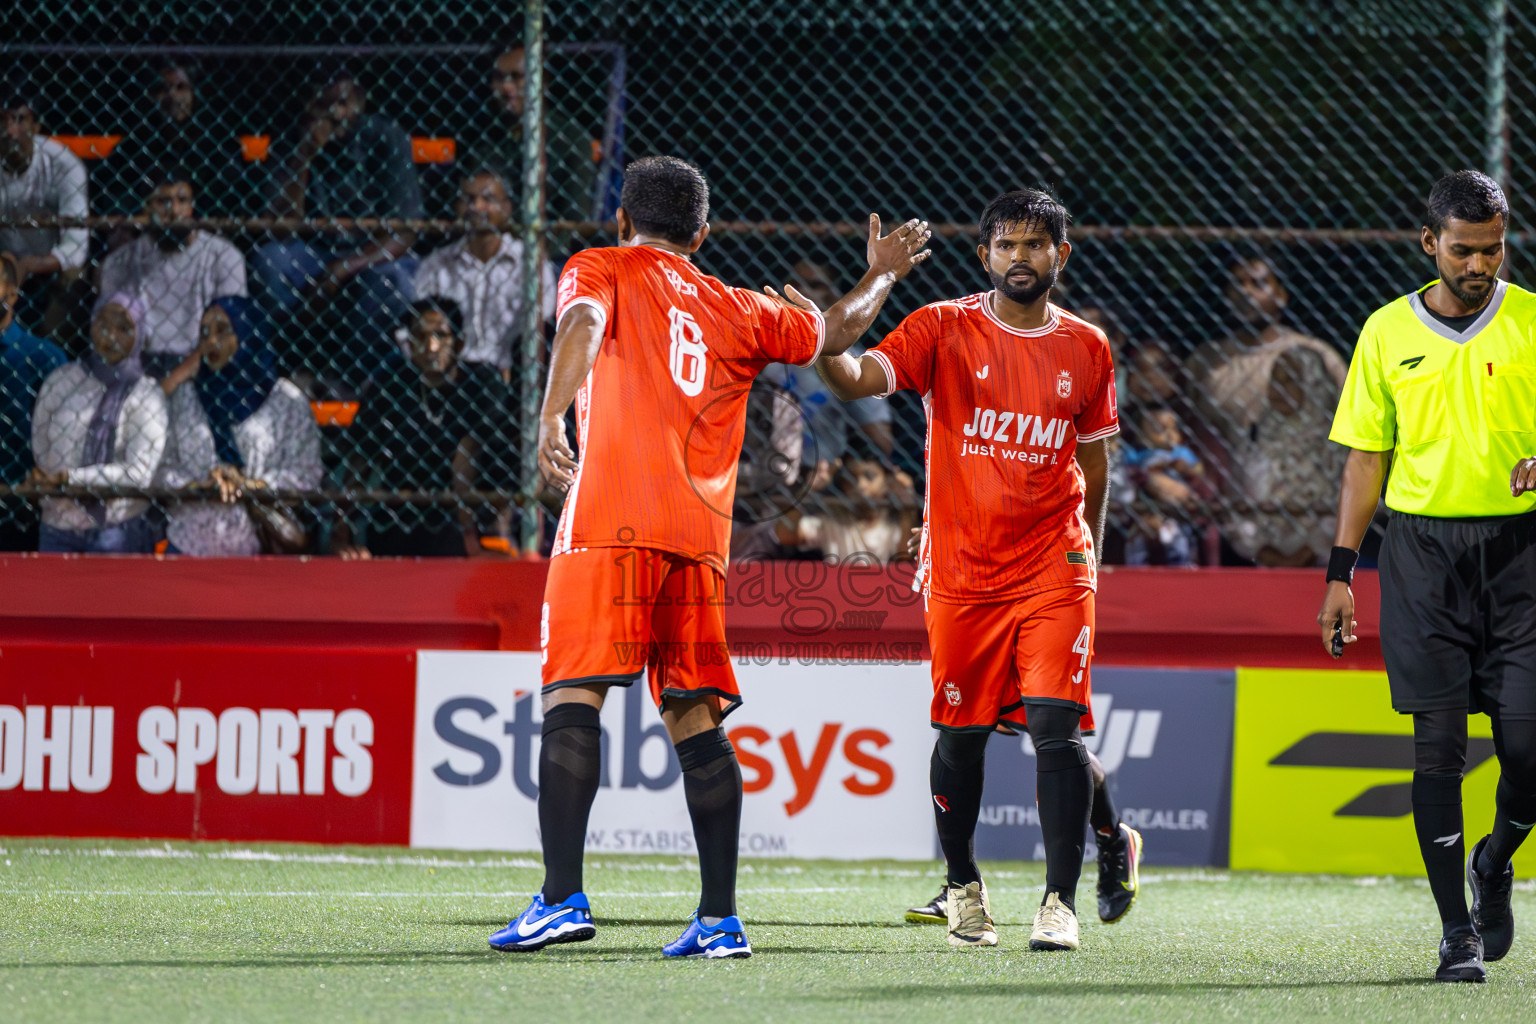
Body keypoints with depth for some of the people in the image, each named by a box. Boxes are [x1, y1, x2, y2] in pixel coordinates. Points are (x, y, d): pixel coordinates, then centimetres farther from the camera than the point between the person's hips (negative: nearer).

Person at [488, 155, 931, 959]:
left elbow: (583, 324, -13)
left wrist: (551, 417, -28)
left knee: (572, 698, -10)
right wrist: (881, 276, 56)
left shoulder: (599, 270, 10)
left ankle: (562, 898, -23)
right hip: (702, 537, 4)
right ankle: (720, 917, 3)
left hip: (612, 523, -4)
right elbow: (832, 335, 37)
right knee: (695, 720, 7)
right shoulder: (739, 311, 22)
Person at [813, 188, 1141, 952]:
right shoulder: (945, 330, -1)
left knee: (1057, 727, -12)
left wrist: (1088, 554, 19)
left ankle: (1060, 901, -10)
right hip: (960, 569, 0)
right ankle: (962, 887, 26)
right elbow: (861, 380, -14)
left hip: (1053, 571, 0)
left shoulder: (1086, 349, 7)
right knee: (960, 736, 6)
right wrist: (821, 344, -35)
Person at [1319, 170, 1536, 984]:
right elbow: (1366, 458, 11)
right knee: (1437, 743, -3)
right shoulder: (1388, 331, 7)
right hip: (1422, 548, 1)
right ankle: (1457, 931, 4)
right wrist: (1341, 572, 6)